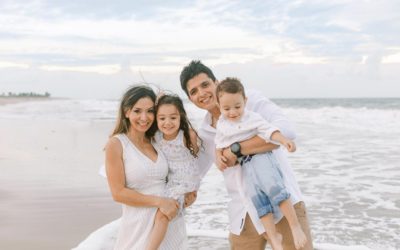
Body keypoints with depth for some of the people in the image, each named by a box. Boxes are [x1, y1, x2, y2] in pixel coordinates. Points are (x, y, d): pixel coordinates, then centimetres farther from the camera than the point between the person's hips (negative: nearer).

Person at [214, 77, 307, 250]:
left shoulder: (252, 118, -4)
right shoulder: (221, 125, 9)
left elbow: (268, 129, -13)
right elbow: (219, 144, 21)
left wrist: (284, 140, -28)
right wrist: (219, 157, 4)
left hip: (261, 157, -4)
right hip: (246, 165, 4)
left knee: (273, 187, -22)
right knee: (256, 197, -10)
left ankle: (295, 227, -16)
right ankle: (273, 236, -5)